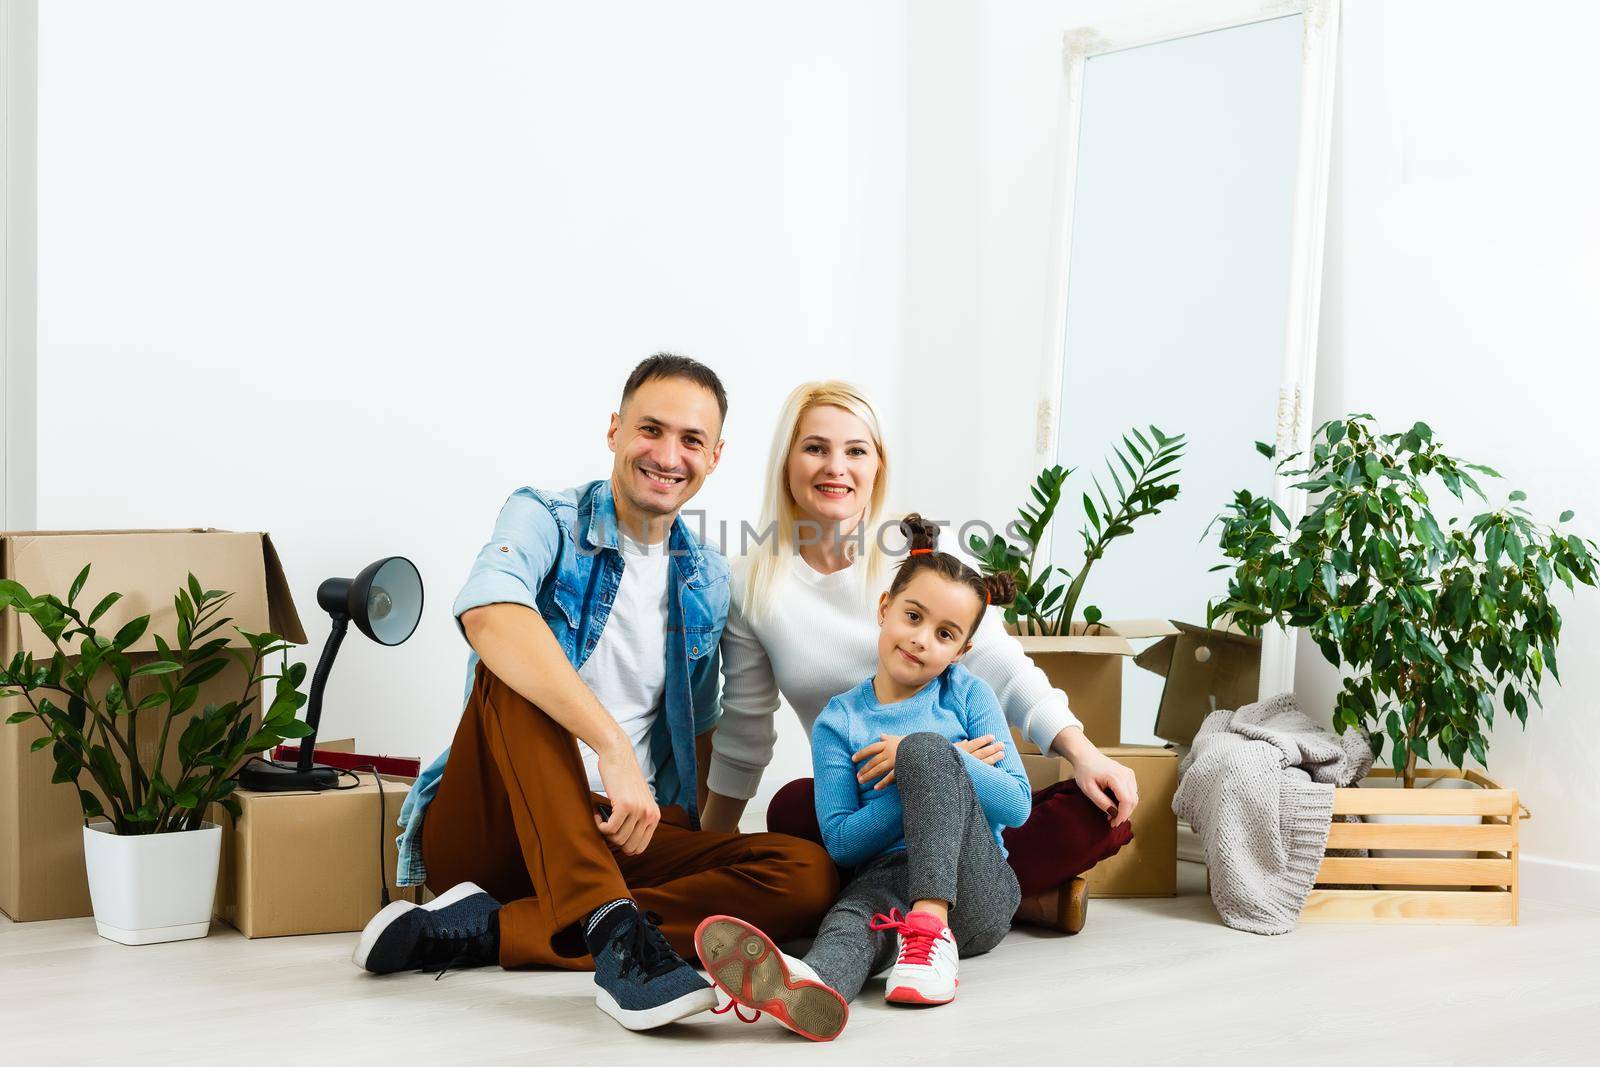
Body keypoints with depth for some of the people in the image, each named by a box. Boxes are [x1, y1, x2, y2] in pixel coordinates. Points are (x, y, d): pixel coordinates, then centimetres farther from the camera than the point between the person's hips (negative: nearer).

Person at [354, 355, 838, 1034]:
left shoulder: (708, 583, 13)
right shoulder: (545, 521, -4)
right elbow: (488, 617, -28)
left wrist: (703, 842, 5)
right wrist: (612, 745, -39)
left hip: (619, 835, 5)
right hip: (487, 827, -4)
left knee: (810, 876, -20)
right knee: (517, 666, -29)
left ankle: (485, 929, -26)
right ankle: (612, 929, -44)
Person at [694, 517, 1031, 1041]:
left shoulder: (968, 694, 11)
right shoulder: (838, 722, 10)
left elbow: (1017, 805, 3)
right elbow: (841, 842, 3)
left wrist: (936, 759, -11)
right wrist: (926, 783, -8)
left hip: (975, 891, 0)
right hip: (889, 879, 0)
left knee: (925, 746, -24)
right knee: (852, 917, -38)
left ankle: (932, 934, -38)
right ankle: (808, 986, -75)